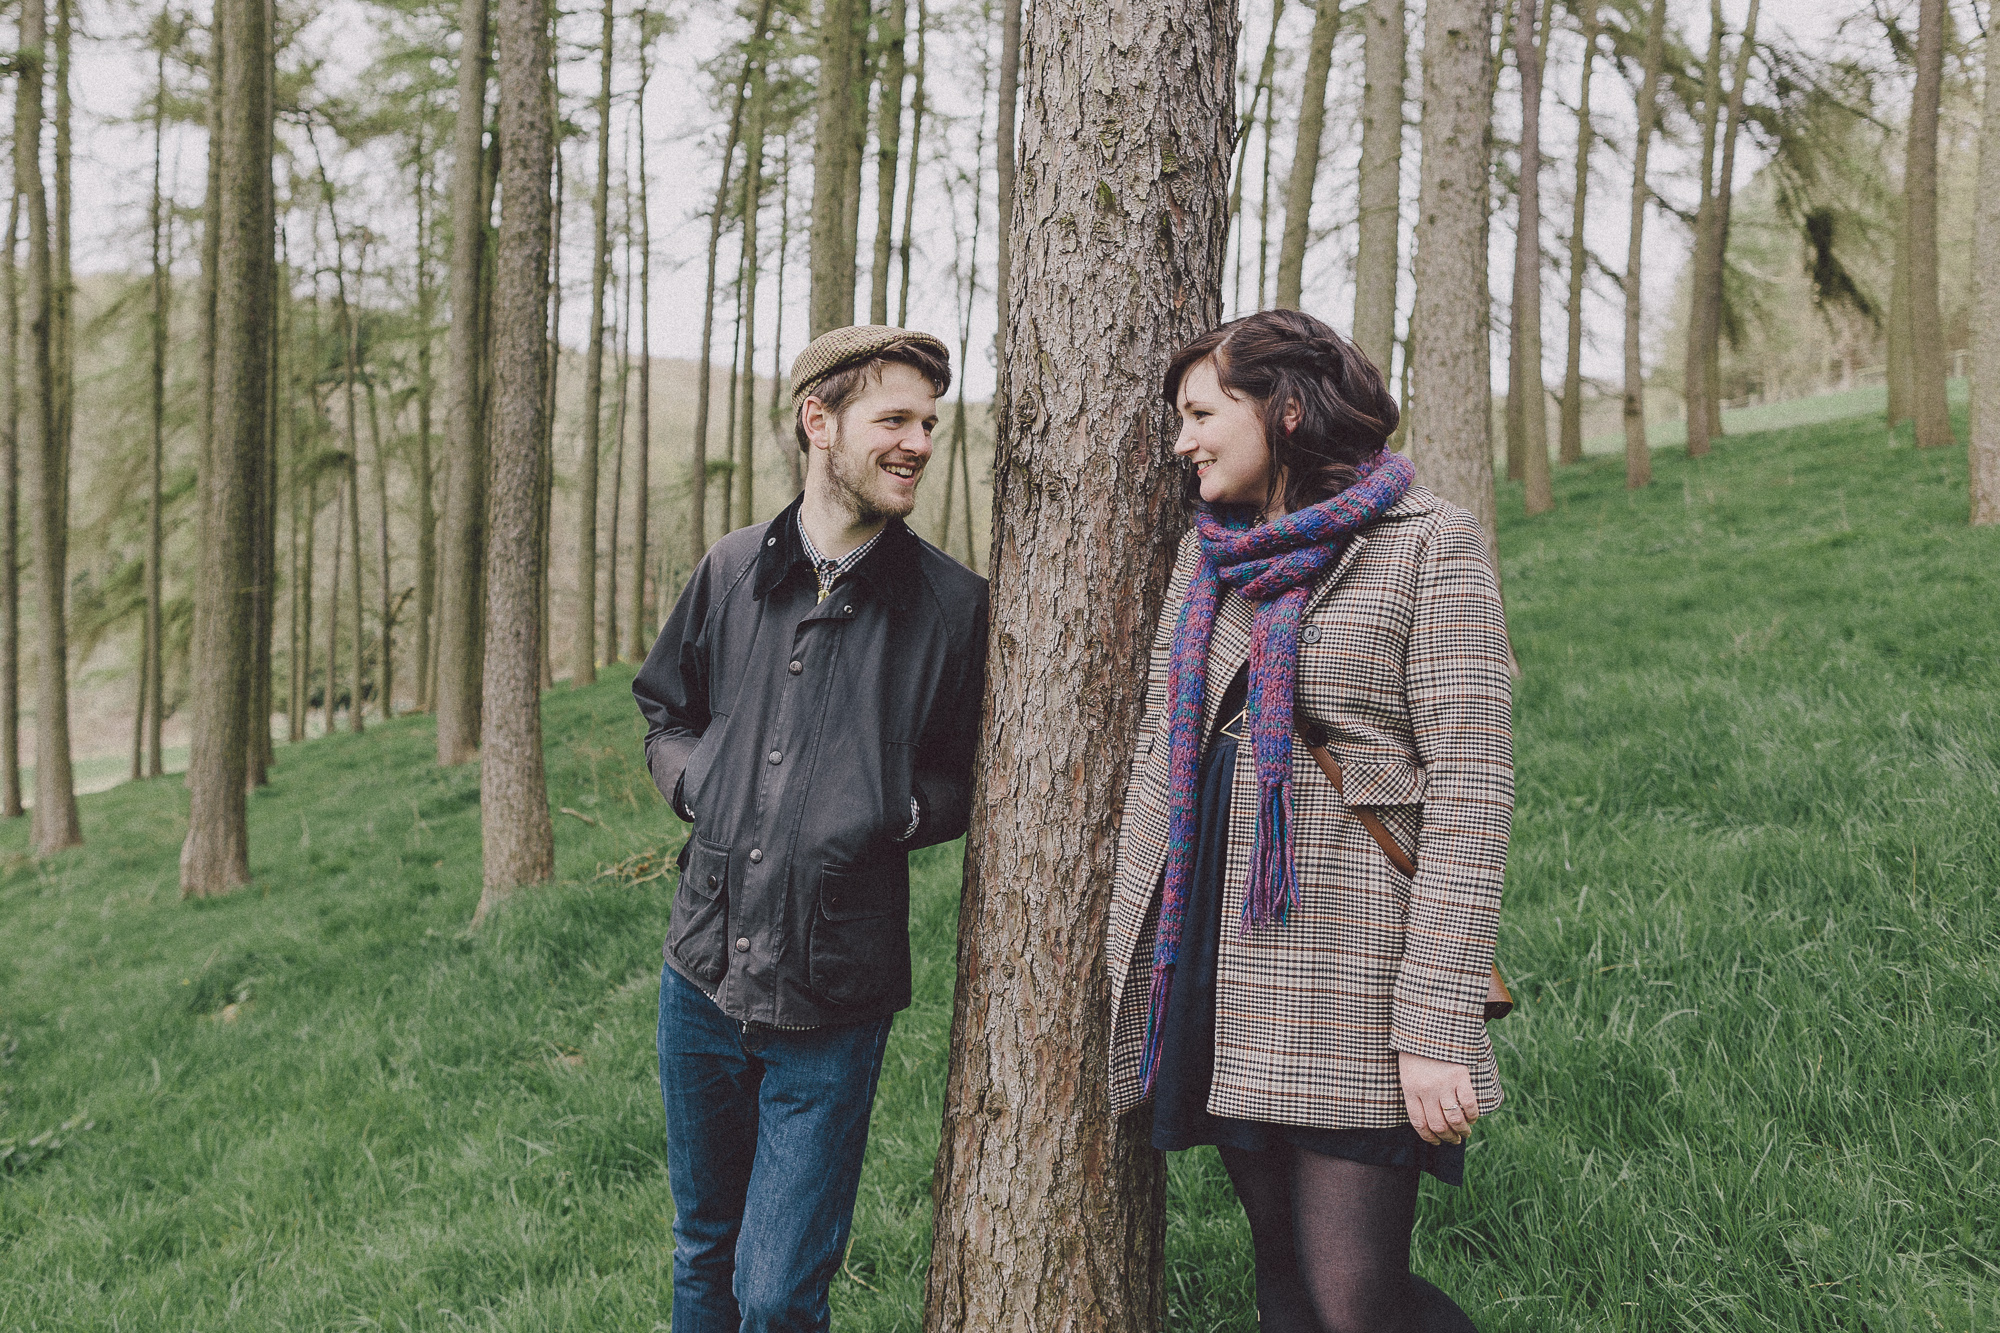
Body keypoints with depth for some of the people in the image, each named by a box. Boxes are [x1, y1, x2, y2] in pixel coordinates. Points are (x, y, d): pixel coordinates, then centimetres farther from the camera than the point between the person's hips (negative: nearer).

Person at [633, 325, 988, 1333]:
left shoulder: (953, 604, -5)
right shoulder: (731, 571, 3)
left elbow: (973, 781, 4)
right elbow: (665, 713, 17)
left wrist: (900, 814, -14)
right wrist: (697, 780, -2)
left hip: (834, 1002, -3)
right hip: (704, 973, 3)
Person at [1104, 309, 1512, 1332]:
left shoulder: (1428, 543, -5)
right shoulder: (1207, 557, 13)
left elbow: (1470, 784, -11)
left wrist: (1436, 1023, -17)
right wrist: (1126, 964, 11)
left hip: (1348, 972, -6)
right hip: (1220, 964, 6)